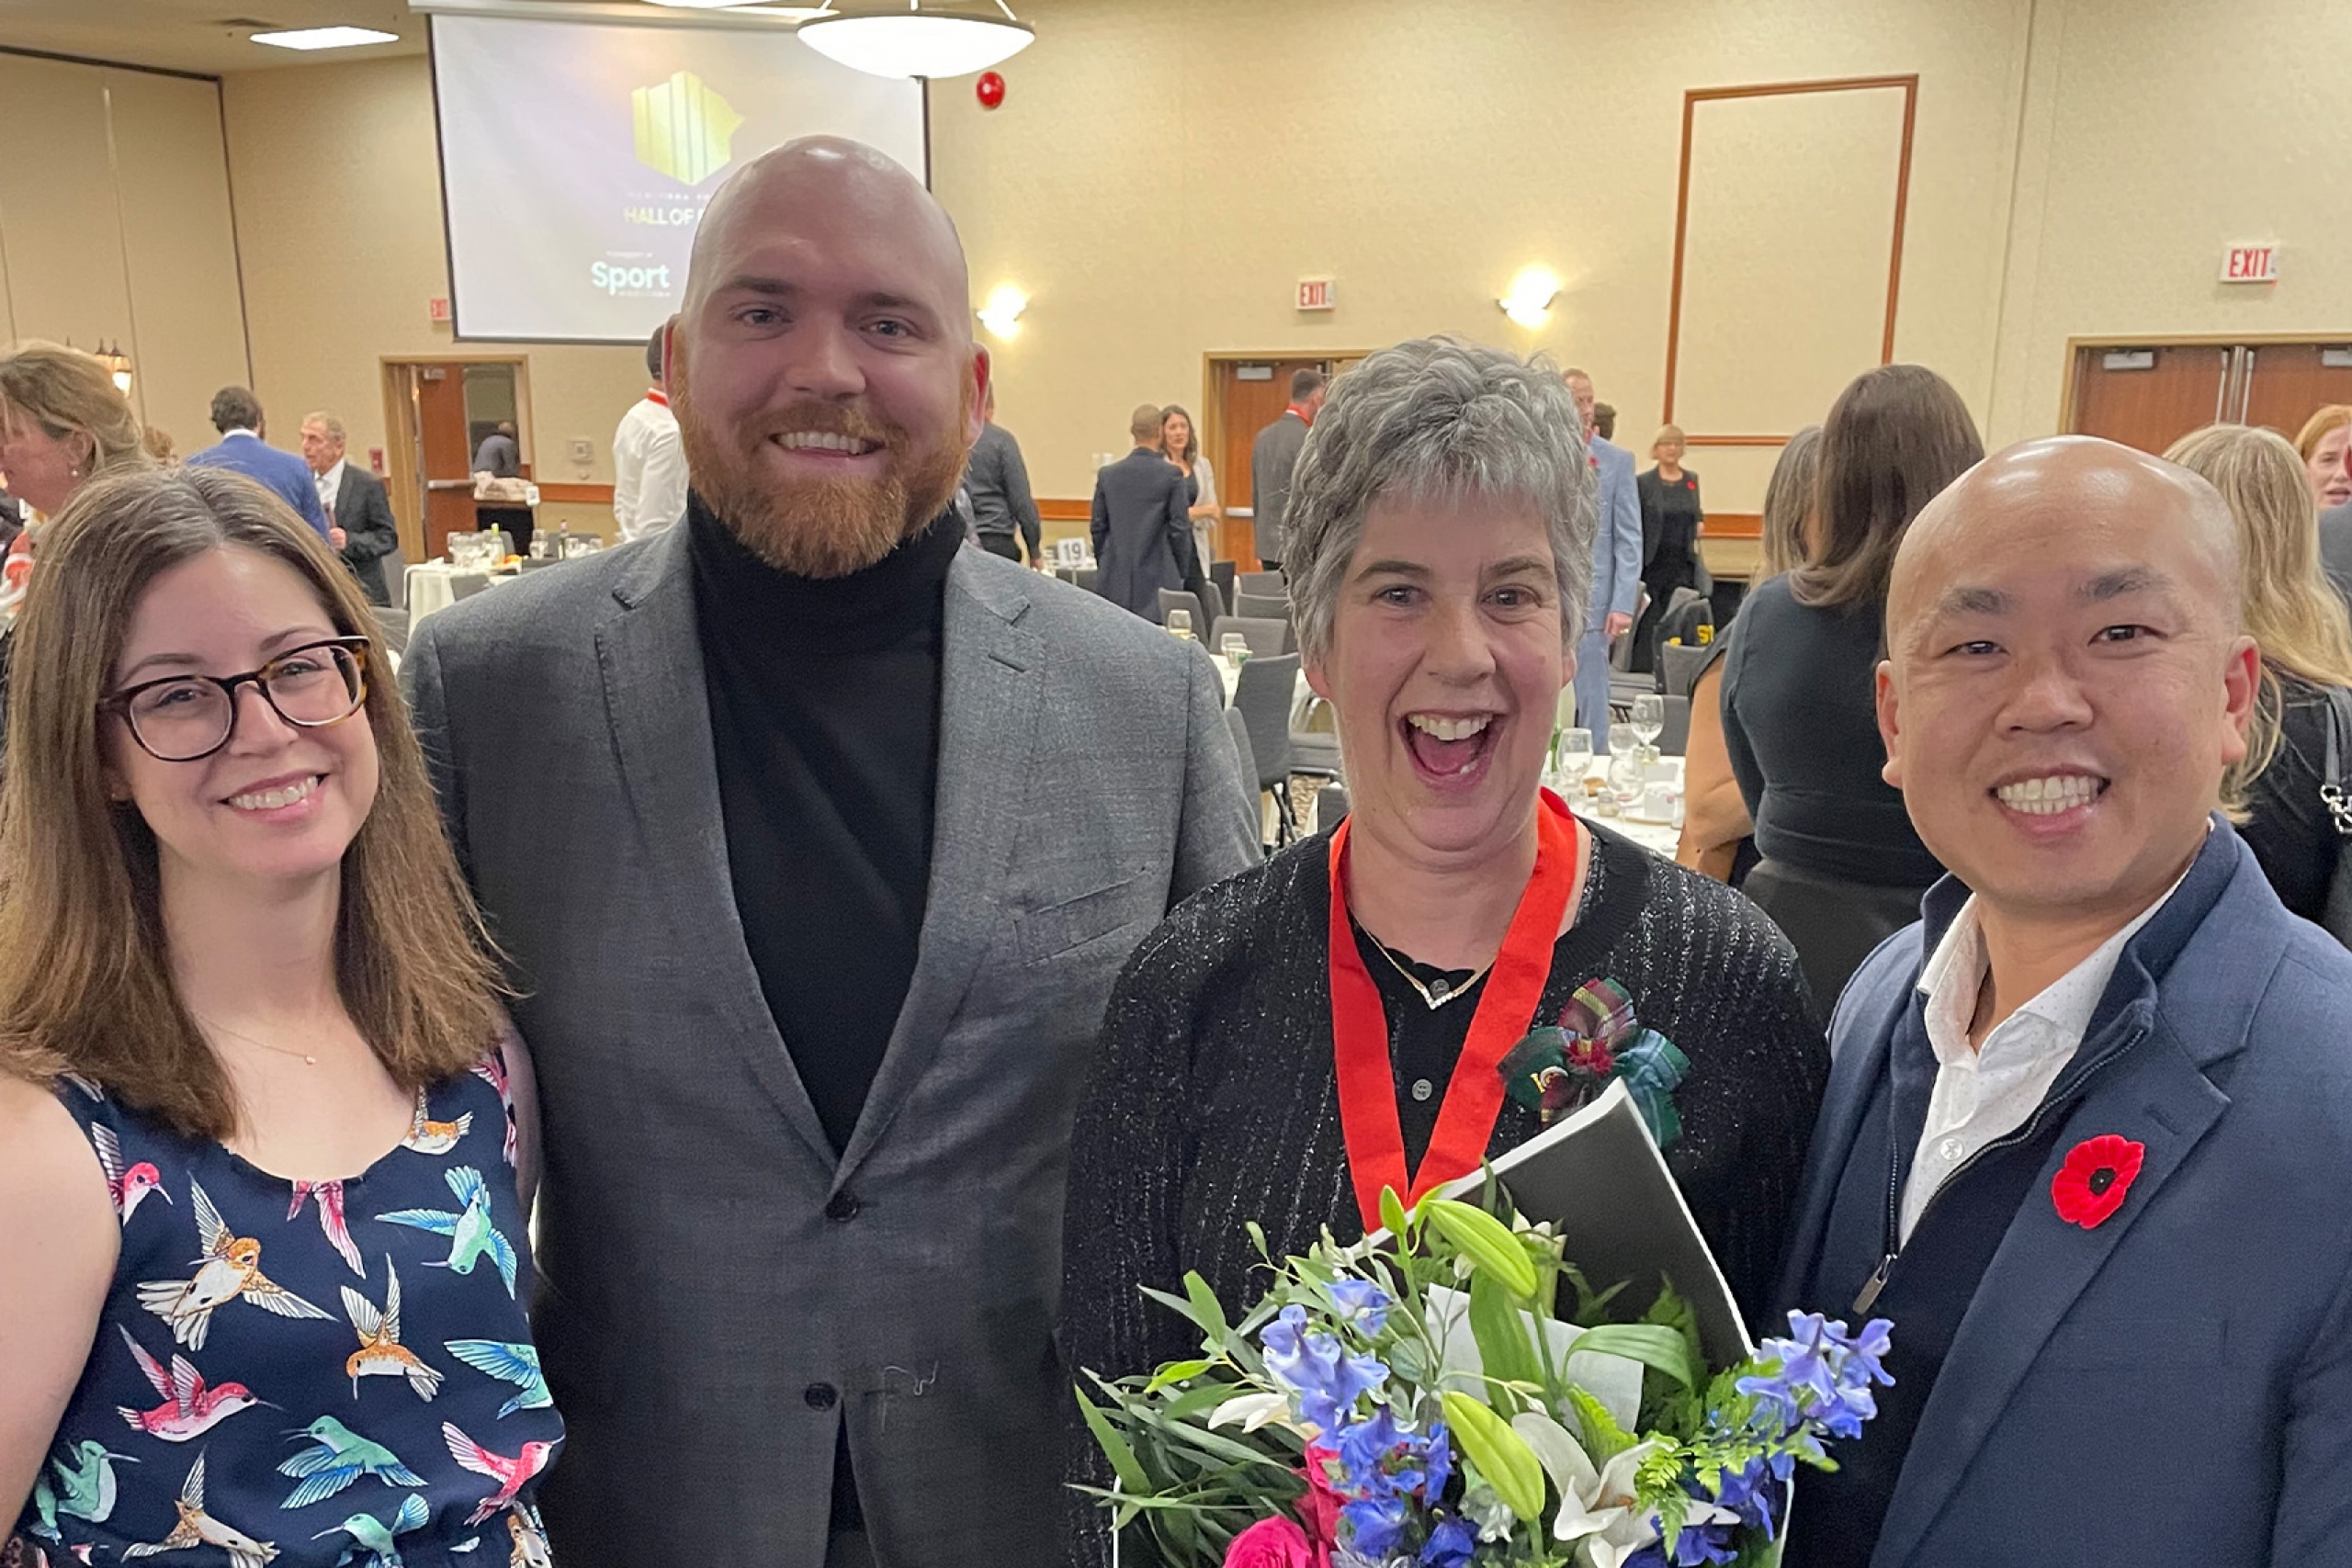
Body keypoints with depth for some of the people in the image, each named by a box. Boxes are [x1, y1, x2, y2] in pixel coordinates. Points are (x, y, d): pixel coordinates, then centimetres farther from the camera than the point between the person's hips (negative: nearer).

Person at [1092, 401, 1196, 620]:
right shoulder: (1171, 474, -7)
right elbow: (1179, 529, -6)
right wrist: (1181, 574, 6)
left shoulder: (1107, 475, 4)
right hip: (1158, 578, -3)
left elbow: (1098, 528, 8)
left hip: (1115, 583, 3)